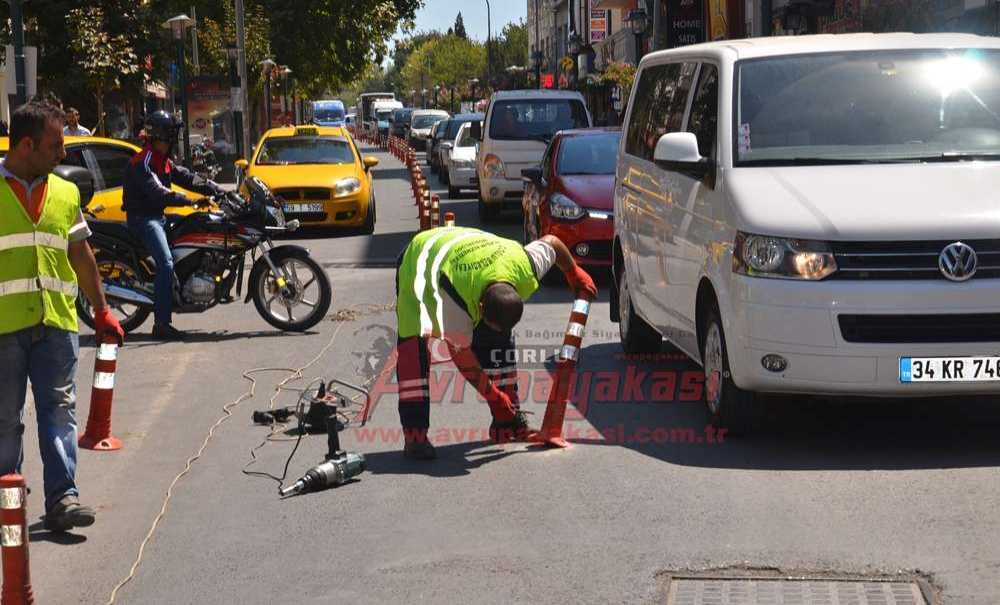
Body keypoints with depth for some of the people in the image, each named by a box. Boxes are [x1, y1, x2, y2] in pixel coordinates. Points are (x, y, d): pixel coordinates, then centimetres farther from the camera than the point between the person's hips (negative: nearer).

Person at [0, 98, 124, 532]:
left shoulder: (65, 193, 13)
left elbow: (81, 256, 20)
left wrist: (101, 311, 20)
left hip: (56, 322, 4)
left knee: (59, 410, -2)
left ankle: (61, 498, -3)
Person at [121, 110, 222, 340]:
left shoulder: (164, 161, 16)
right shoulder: (142, 162, -15)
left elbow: (187, 178, 9)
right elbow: (157, 192, -27)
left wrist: (219, 191, -3)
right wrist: (192, 202, -35)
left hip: (158, 216, 10)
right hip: (143, 218, -10)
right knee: (166, 264, -21)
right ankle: (162, 324, -24)